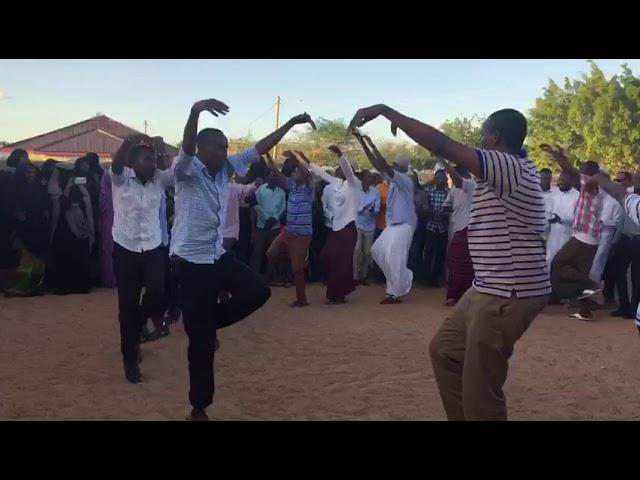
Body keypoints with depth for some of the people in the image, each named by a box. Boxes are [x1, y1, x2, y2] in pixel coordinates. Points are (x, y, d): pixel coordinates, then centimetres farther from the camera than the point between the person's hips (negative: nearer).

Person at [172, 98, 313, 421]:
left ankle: (211, 321, 17)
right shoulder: (187, 170, -13)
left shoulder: (226, 168, 5)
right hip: (190, 260, -7)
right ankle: (199, 407, 16)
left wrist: (291, 123, 3)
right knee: (201, 340, -1)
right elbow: (186, 147, -34)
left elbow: (259, 149, 7)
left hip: (218, 255, 7)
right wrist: (196, 111, -52)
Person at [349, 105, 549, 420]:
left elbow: (441, 145, -23)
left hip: (509, 295, -11)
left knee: (479, 385, -1)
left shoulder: (509, 167, -18)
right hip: (490, 289, 11)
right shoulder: (515, 167, 13)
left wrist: (385, 110, -17)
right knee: (444, 349, 20)